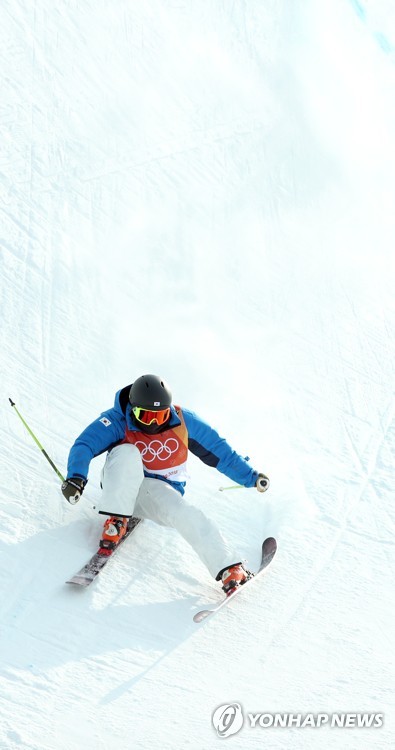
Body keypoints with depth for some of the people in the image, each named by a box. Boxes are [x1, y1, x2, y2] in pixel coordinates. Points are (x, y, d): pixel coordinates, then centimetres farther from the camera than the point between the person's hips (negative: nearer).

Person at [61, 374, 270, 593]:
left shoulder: (184, 421, -12)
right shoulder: (118, 421, -18)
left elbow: (220, 451, -3)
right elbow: (84, 445, -30)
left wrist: (251, 477, -5)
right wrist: (76, 477, -48)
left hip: (161, 490, 1)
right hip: (122, 486, -1)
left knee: (185, 515, -30)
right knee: (127, 453, -32)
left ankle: (230, 570, -26)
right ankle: (116, 521, -26)